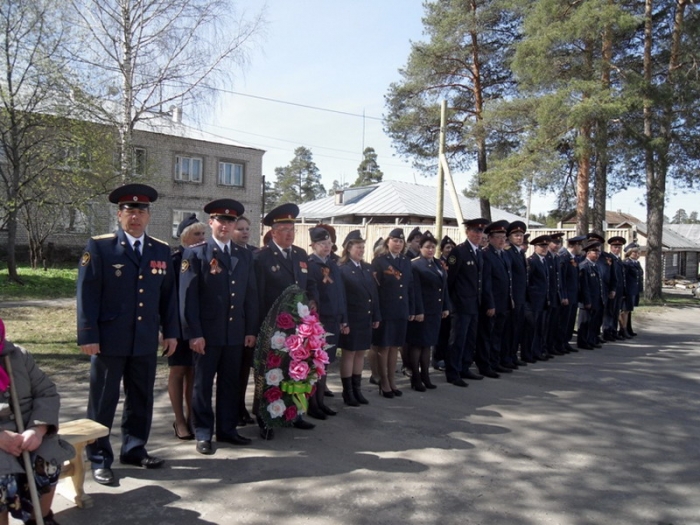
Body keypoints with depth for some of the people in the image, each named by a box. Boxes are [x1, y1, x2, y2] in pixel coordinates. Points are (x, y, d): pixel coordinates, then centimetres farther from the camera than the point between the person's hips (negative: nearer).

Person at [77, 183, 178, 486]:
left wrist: (171, 332, 7)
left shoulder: (162, 250, 9)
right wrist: (87, 336, -12)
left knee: (141, 400, 13)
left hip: (146, 342, 4)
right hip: (109, 340, -4)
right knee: (102, 403, 7)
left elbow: (168, 294, 11)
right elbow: (87, 294, -7)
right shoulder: (99, 247, -4)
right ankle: (100, 459, 19)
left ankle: (134, 449, 29)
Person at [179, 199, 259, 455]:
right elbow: (188, 296, -8)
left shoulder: (245, 255, 11)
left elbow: (251, 295, 11)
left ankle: (227, 429, 24)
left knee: (231, 383, 12)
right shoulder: (195, 253, -3)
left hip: (236, 333, 4)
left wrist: (251, 330, 6)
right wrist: (193, 333, -13)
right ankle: (203, 434, 18)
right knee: (203, 384, 6)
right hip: (206, 332, -4)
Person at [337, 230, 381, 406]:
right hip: (350, 319, -6)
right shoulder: (342, 269, -10)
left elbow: (374, 292, 11)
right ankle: (347, 392, 14)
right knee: (348, 354, 4)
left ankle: (357, 389, 23)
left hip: (366, 318, 6)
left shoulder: (367, 268, 10)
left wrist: (376, 316, 8)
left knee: (360, 353, 13)